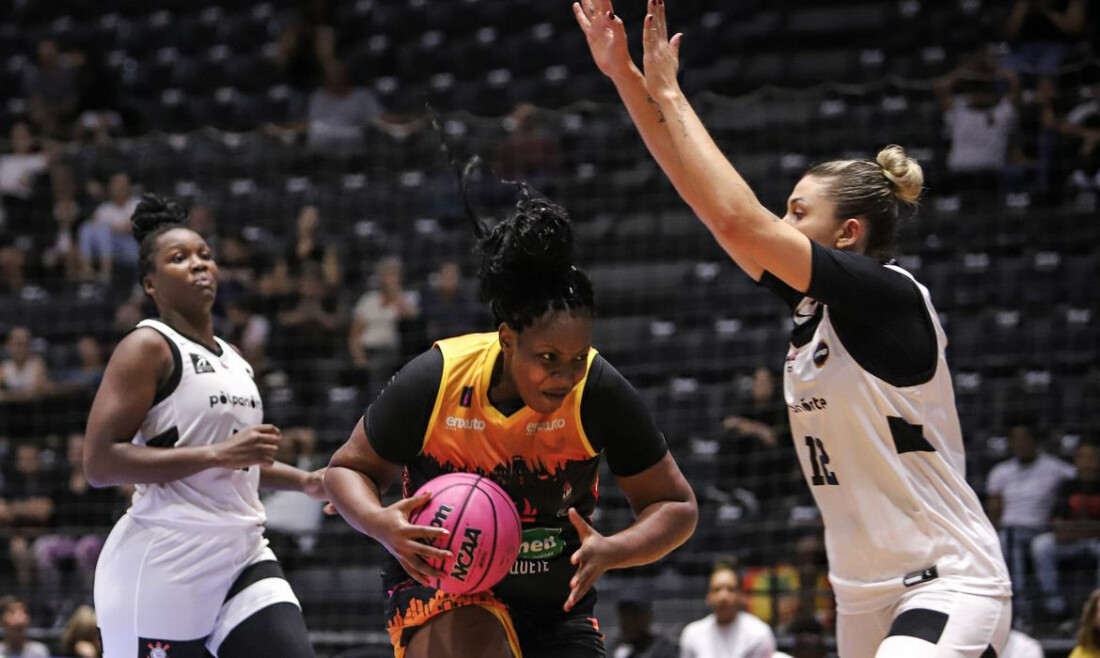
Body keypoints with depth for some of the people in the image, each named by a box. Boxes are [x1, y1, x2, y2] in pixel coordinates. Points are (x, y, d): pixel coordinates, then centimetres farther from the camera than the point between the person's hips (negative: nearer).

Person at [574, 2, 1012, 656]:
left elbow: (738, 220, -23)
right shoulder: (811, 300, 7)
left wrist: (667, 93, -13)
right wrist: (624, 73, 3)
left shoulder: (889, 294, -14)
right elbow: (710, 199, 7)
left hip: (949, 584, -9)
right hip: (864, 595, 9)